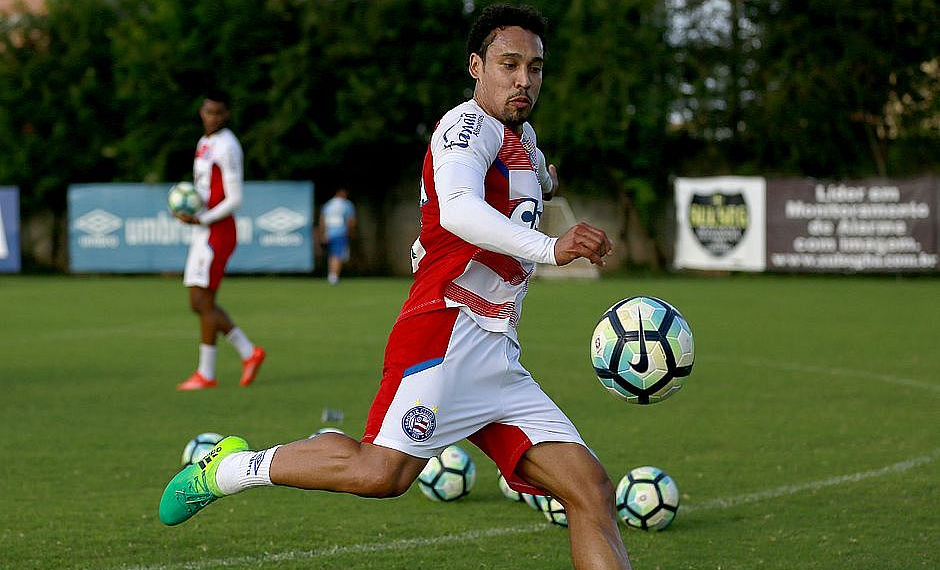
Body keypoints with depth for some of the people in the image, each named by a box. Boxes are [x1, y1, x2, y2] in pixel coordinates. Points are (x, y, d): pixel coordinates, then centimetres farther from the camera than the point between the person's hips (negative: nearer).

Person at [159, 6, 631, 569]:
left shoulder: (522, 135, 24)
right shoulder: (470, 124, -5)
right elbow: (459, 209, -28)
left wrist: (542, 177, 71)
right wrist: (548, 247, -39)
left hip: (498, 357, 9)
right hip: (447, 332, -9)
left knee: (590, 489, -4)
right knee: (382, 471, -25)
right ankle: (229, 468, -5)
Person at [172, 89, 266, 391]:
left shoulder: (226, 147, -13)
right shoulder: (204, 143, 16)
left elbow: (234, 199, -17)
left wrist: (201, 219, -20)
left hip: (216, 231, -10)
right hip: (201, 233, 10)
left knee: (204, 302, -7)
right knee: (198, 303, 9)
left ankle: (206, 374, -1)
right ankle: (249, 352, 15)